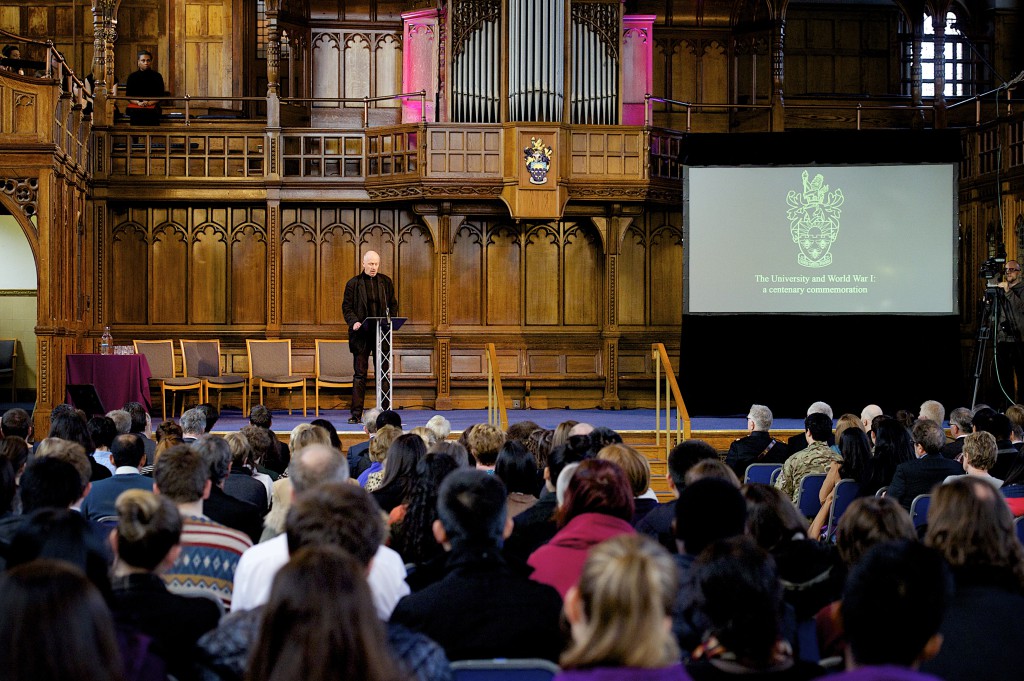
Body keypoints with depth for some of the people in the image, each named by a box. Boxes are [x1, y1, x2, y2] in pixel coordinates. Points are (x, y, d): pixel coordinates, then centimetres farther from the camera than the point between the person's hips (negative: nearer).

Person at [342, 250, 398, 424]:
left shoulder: (386, 282, 10)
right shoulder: (353, 284, 3)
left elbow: (393, 305, 14)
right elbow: (346, 307, 2)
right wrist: (353, 321, -16)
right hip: (361, 334, -2)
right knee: (360, 373, 0)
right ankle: (356, 413, 2)